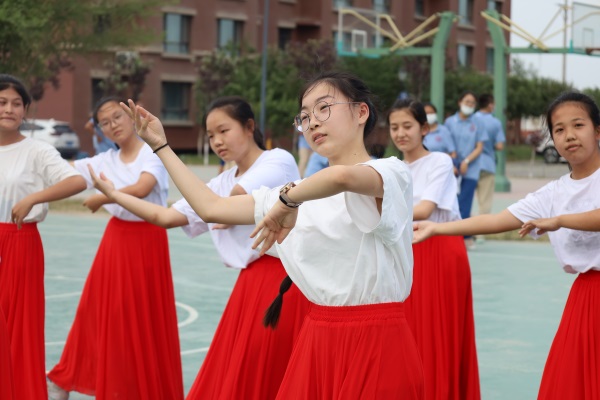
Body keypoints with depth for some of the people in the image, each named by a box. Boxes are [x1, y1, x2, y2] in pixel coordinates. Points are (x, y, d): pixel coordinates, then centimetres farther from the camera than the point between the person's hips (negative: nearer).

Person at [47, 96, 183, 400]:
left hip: (147, 240, -4)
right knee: (101, 311, 9)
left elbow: (141, 189, -25)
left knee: (145, 316, 0)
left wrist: (99, 199, -16)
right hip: (116, 239, 5)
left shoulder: (153, 152, -9)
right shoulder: (104, 161, 6)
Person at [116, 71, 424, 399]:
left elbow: (342, 177, -34)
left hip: (376, 346, -6)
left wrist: (288, 199, -20)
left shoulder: (392, 172, -9)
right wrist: (160, 145, 16)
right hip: (317, 342, 6)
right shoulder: (301, 191, 11)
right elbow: (211, 208, 13)